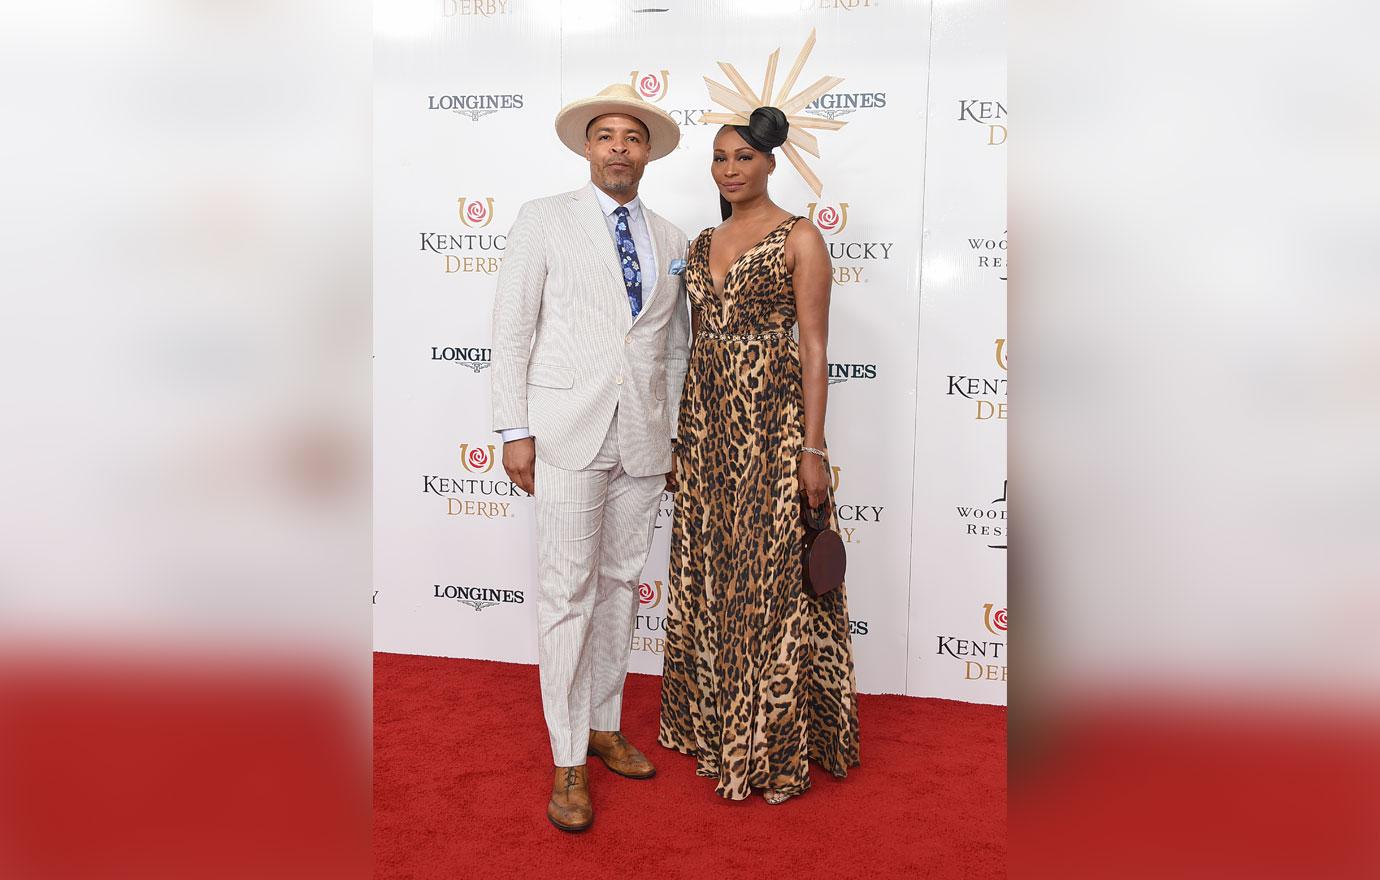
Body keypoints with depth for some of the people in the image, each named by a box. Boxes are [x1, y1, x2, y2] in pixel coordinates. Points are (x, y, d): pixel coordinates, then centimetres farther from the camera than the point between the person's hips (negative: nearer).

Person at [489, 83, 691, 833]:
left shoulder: (670, 241, 14)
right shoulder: (544, 219, 3)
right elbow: (511, 328, -1)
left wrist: (677, 434, 13)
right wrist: (515, 430, -8)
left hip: (643, 437, 4)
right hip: (566, 431, -4)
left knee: (620, 585, 11)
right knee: (566, 592, -3)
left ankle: (603, 726, 27)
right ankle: (568, 761, 9)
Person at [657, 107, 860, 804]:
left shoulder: (799, 239, -4)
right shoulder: (704, 243, 15)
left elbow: (814, 348, -8)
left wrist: (813, 448, -14)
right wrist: (681, 433, 14)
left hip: (773, 420, -6)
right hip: (707, 420, 7)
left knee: (771, 583, -2)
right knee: (708, 578, 11)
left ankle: (777, 749, 14)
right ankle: (715, 727, 27)